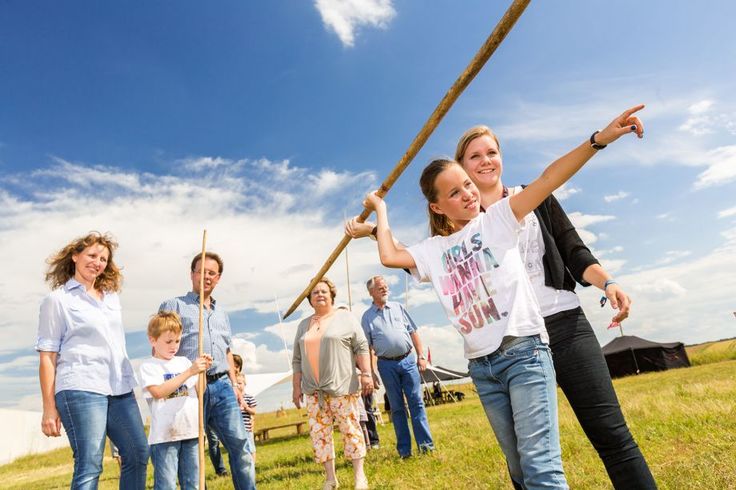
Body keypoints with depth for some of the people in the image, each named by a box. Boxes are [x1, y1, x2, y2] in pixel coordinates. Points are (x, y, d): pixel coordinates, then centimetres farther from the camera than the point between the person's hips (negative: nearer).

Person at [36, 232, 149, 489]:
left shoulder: (112, 296, 18)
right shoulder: (58, 299, 1)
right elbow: (47, 356, -2)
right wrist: (49, 407, -6)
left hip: (120, 388, 6)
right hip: (81, 389, -6)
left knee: (138, 454, 4)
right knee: (89, 465, -6)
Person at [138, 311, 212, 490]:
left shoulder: (184, 361, 12)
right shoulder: (148, 366, -1)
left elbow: (198, 391, 12)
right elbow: (158, 392, -18)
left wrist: (202, 371, -5)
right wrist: (189, 372, -21)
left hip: (191, 432, 5)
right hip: (164, 436, -4)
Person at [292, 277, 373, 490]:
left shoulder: (345, 317, 1)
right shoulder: (303, 325, 14)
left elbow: (361, 347, -3)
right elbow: (297, 359, 15)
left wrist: (366, 373, -11)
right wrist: (296, 386, 10)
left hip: (342, 386, -4)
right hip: (313, 390, 4)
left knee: (350, 428, 2)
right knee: (319, 432, 5)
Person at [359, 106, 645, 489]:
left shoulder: (496, 219, 2)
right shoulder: (434, 250, 13)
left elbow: (547, 179, -11)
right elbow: (389, 256, 3)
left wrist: (598, 139, -22)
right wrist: (380, 209, 16)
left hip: (524, 351, -4)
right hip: (481, 367, 5)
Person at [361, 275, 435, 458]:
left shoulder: (398, 307, 8)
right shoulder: (367, 317, 4)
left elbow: (413, 332, 9)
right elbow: (368, 347, 3)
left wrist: (421, 356, 2)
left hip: (408, 359, 1)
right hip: (387, 364, -1)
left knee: (416, 402, 0)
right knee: (397, 407, 7)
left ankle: (426, 443, 6)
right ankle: (404, 449, 15)